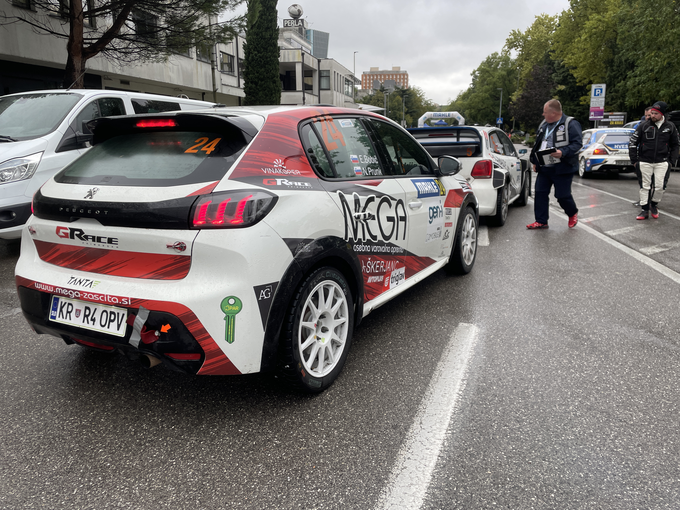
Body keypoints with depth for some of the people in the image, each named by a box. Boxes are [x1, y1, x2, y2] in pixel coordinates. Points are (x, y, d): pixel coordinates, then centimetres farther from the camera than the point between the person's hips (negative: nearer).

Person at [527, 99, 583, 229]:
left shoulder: (571, 124, -8)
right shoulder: (543, 124, 14)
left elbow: (577, 144, -15)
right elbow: (537, 145, 23)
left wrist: (563, 153, -29)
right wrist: (535, 161, 18)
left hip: (562, 169, -7)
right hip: (543, 168, 7)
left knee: (562, 195, -1)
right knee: (540, 193, 2)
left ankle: (573, 213, 30)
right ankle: (541, 221, 11)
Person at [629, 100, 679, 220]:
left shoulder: (670, 127, 4)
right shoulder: (643, 126, -2)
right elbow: (633, 143, 3)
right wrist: (634, 160, 0)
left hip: (661, 162, 1)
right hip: (645, 162, -1)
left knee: (659, 186, -3)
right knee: (645, 186, 3)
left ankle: (654, 204, 21)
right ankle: (645, 210, 10)